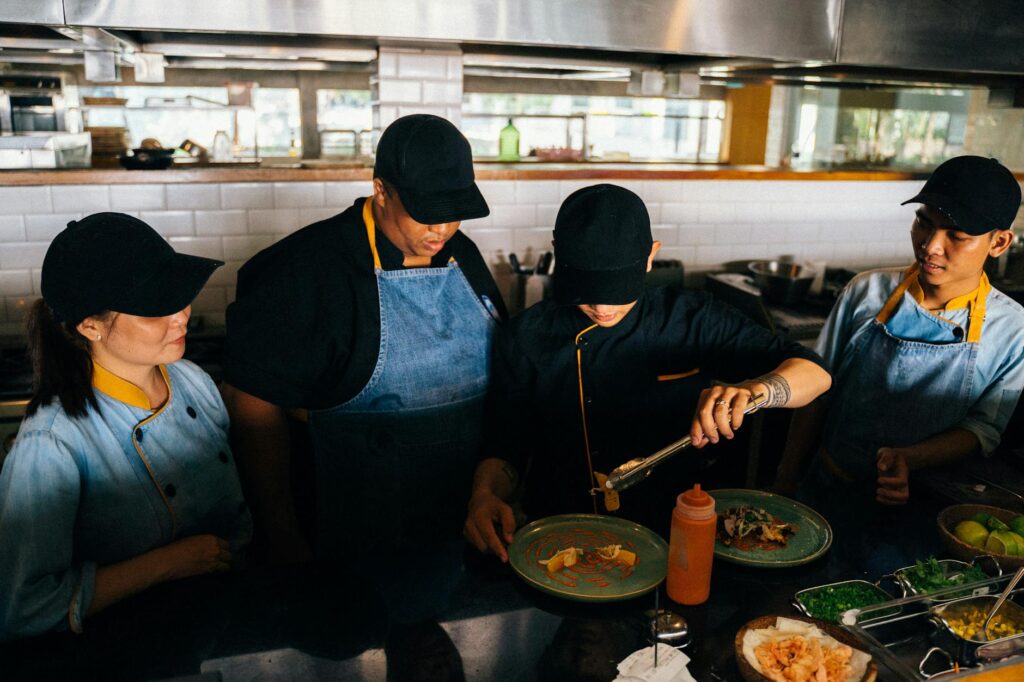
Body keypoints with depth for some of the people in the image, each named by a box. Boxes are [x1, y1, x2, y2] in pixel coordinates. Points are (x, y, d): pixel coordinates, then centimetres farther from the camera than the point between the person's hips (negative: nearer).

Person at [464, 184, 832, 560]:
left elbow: (814, 373, -2)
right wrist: (485, 495, -18)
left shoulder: (692, 320, -3)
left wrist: (752, 389, -24)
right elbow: (505, 445, 5)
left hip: (669, 532, 1)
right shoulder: (526, 339, -2)